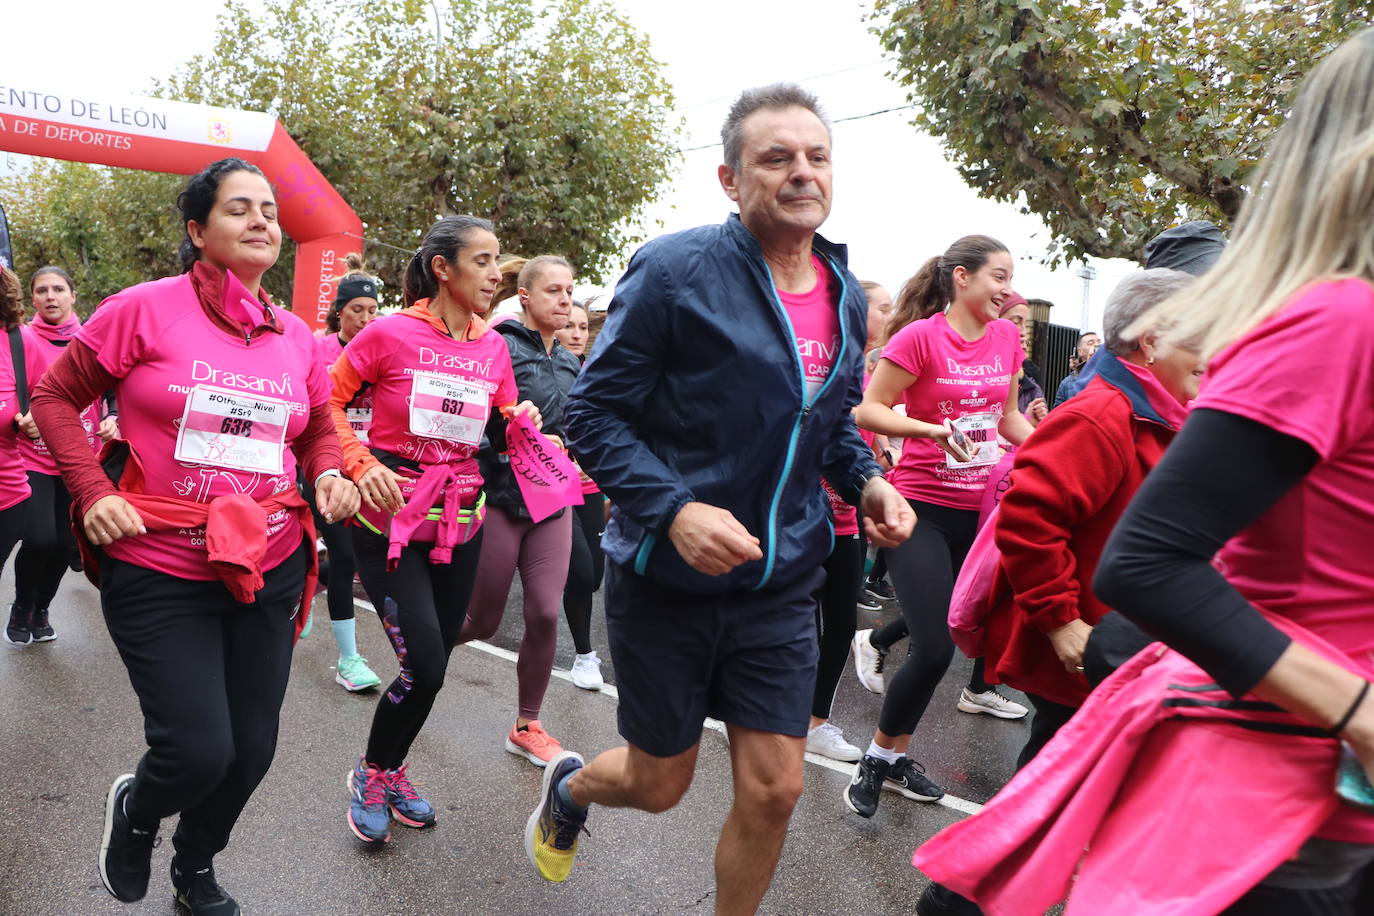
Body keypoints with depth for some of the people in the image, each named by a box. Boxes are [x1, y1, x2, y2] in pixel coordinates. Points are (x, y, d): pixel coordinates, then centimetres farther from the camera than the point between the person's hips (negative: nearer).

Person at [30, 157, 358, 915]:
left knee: (252, 749, 11)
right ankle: (133, 811, 32)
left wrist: (329, 472, -1)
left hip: (272, 567, 5)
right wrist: (93, 492, -9)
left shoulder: (294, 335, 4)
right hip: (160, 573, -4)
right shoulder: (146, 309, -8)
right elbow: (55, 397, 2)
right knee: (199, 751, -8)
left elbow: (320, 427, 19)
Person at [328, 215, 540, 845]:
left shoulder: (492, 346, 5)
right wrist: (360, 464, -16)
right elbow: (327, 401, -3)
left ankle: (390, 770, 36)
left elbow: (502, 431, 14)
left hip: (460, 520, 5)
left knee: (434, 663, 11)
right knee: (424, 666, -10)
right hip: (389, 514, -5)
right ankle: (371, 771, 19)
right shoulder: (391, 333, -10)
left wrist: (520, 420, -8)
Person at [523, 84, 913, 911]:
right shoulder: (676, 270, -15)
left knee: (775, 790, 5)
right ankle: (567, 788, 49)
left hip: (780, 585, 5)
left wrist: (867, 482, -2)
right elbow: (593, 413, -14)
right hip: (669, 578, -4)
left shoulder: (846, 296, 5)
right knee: (659, 786, 13)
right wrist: (674, 509, -28)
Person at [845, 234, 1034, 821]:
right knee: (934, 649, -12)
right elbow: (869, 411, -12)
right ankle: (879, 759, 12)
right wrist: (932, 428, -25)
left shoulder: (1006, 338, 8)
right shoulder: (920, 336, -11)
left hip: (982, 508, 7)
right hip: (922, 508, -7)